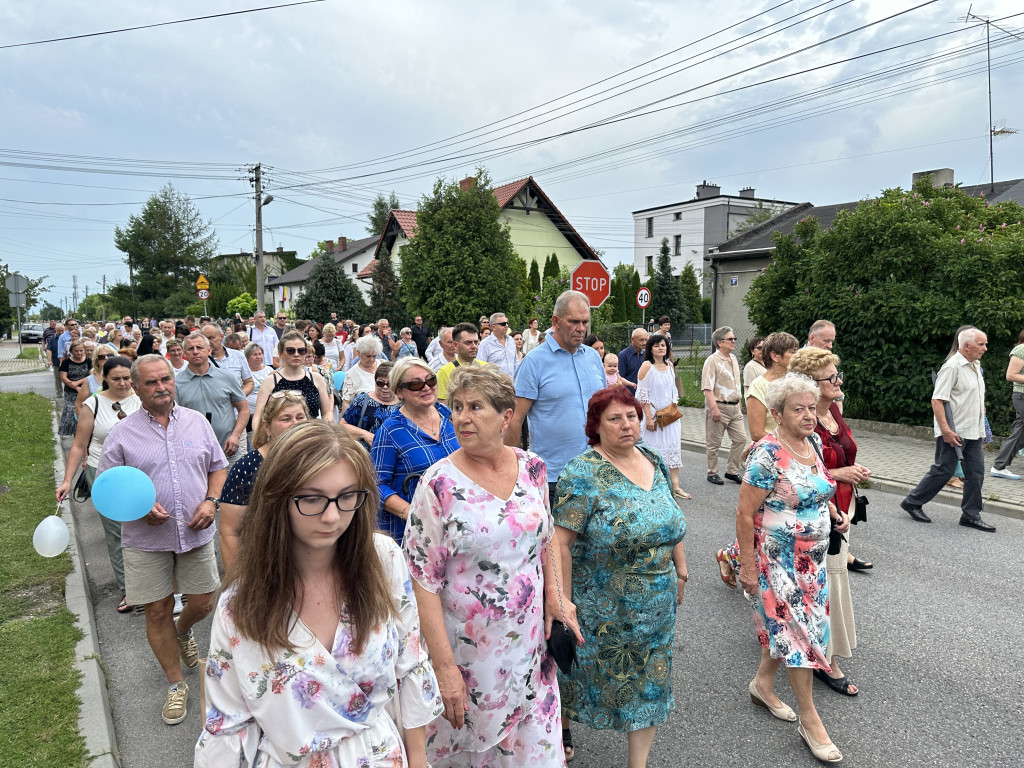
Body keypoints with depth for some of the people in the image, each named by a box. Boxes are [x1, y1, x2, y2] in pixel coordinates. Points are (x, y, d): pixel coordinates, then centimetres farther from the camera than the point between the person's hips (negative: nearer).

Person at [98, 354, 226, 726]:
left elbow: (218, 466, 10)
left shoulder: (196, 421, 3)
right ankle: (176, 684, 25)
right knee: (158, 610, 6)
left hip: (196, 532, 2)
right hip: (147, 540, -2)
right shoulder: (122, 433, -4)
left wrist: (211, 501, -7)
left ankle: (183, 632, 48)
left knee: (203, 602, 11)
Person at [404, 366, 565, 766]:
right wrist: (445, 666, -17)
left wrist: (554, 601, 5)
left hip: (529, 644, 4)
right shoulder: (439, 483, -16)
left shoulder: (532, 468, -3)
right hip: (467, 650, -3)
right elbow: (424, 581, -15)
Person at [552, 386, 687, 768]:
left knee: (650, 679, 13)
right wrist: (562, 600, -25)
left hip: (658, 604, 6)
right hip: (603, 607, -5)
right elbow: (562, 541, -22)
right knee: (590, 672, 15)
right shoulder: (583, 473, -19)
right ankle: (561, 724, 45)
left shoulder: (654, 462, 3)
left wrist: (680, 571, 16)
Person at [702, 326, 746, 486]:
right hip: (719, 407, -8)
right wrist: (714, 408, -23)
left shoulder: (733, 359, 13)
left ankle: (732, 471, 19)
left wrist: (739, 403, 21)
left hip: (734, 407, 8)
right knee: (714, 443, 3)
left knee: (740, 439, 7)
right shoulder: (712, 360, -11)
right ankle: (712, 473, 15)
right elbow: (707, 387, -17)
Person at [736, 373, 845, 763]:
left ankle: (763, 684, 40)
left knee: (786, 625, 19)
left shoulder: (814, 442, 2)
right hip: (777, 560, -7)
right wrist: (748, 568, -19)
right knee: (797, 631, 1)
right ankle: (809, 719, 17)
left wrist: (836, 514, 4)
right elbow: (745, 514, -20)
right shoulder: (767, 454, -23)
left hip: (813, 557, 8)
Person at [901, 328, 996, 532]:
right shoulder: (952, 366, -14)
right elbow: (937, 400, -20)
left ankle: (971, 515, 16)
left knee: (976, 473, 8)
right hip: (953, 433, -9)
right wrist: (946, 430, -25)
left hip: (973, 432, 9)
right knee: (942, 471, -2)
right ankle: (912, 503, 12)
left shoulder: (974, 366, 14)